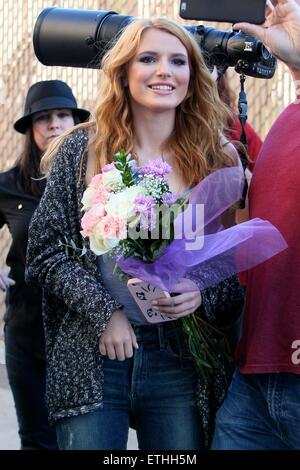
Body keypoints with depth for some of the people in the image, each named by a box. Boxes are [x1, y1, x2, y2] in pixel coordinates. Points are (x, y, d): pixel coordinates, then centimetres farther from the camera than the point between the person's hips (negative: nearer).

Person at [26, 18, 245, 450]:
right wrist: (104, 313, -10)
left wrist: (202, 295, -13)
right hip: (91, 359, -1)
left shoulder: (217, 160, 6)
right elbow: (46, 252, 2)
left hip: (181, 362, 1)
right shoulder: (82, 150, 4)